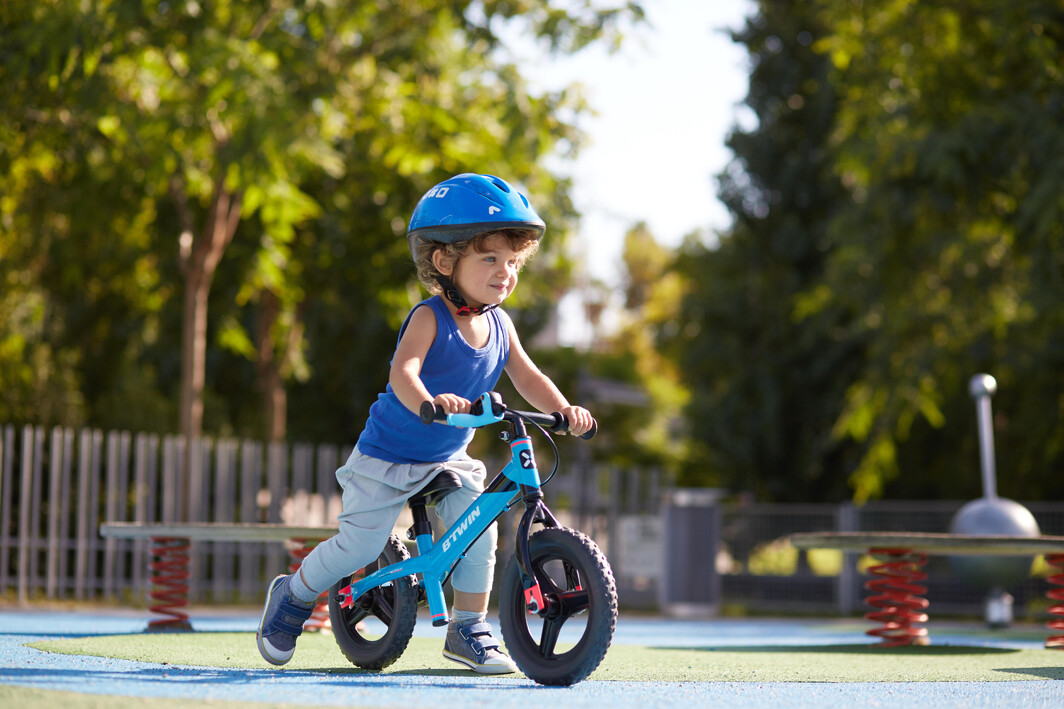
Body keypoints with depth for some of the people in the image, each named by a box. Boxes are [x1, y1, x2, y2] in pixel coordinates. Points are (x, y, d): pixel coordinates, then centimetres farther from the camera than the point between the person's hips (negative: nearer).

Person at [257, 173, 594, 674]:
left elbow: (527, 378, -5)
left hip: (447, 460, 6)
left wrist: (564, 410, -23)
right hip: (387, 457, -5)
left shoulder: (499, 325, -3)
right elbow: (402, 372, -38)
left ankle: (468, 631, 2)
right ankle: (292, 596, 21)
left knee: (478, 528, -12)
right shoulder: (430, 318, -23)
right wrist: (427, 403, -59)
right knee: (360, 545, -6)